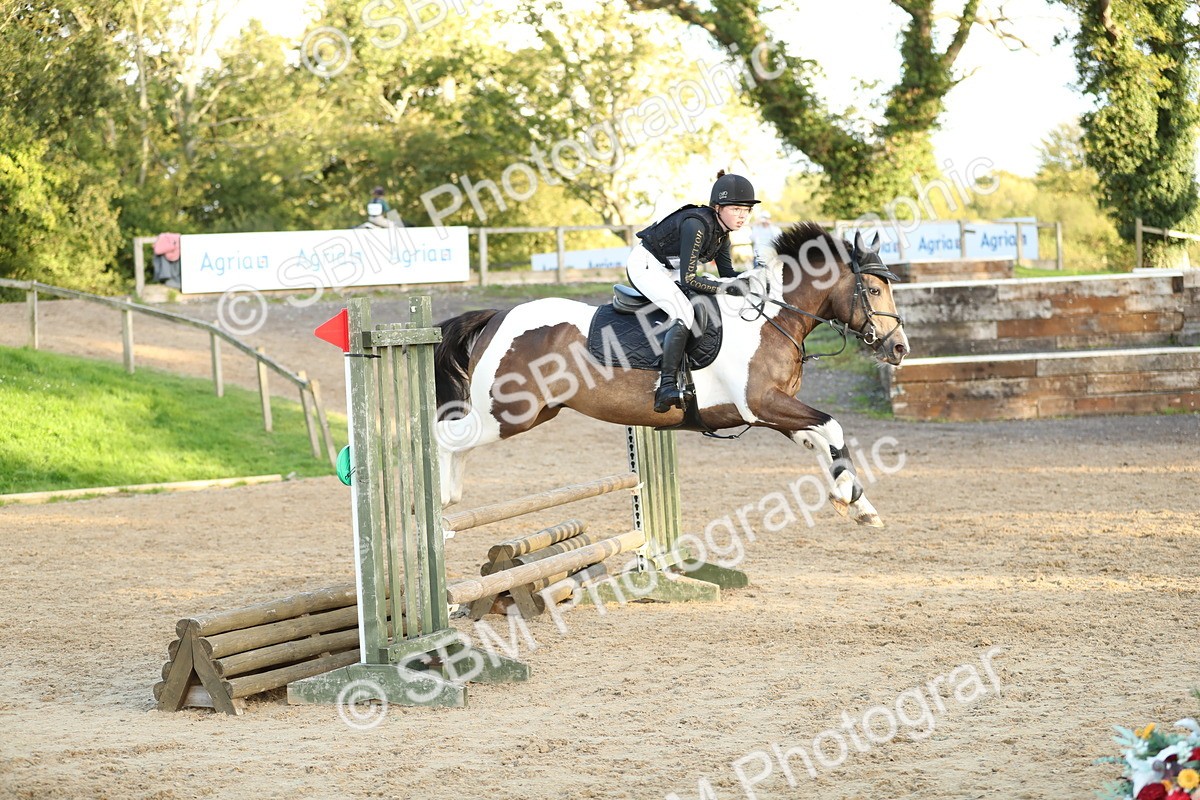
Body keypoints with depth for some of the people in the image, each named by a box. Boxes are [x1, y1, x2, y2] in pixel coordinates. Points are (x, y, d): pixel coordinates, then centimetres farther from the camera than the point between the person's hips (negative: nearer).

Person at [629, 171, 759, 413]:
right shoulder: (697, 225, -27)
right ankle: (667, 387, -37)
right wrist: (724, 287, -25)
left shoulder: (721, 232, 1)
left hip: (669, 271, 10)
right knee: (684, 313, -29)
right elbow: (688, 279, -28)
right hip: (645, 265, -10)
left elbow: (728, 274, 8)